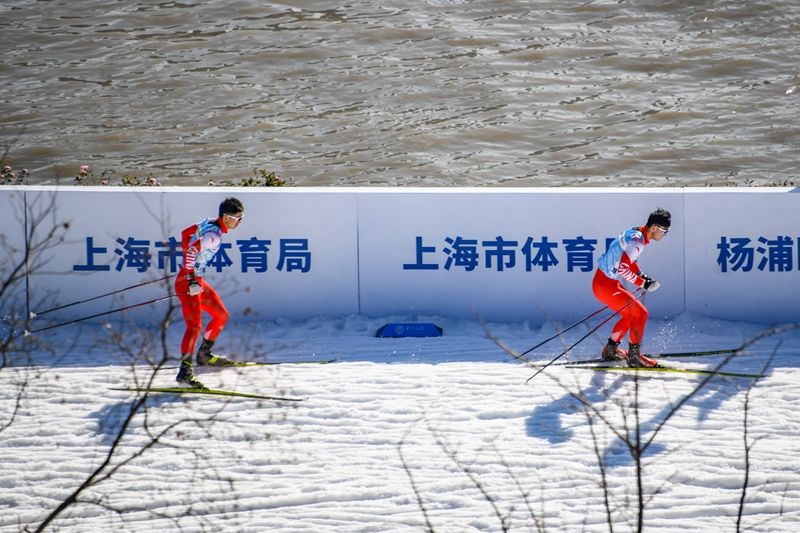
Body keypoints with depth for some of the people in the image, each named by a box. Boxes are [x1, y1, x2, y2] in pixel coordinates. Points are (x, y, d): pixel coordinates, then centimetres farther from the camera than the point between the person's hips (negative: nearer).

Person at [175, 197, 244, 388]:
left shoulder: (209, 223, 7)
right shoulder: (214, 235, -21)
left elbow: (185, 233, 19)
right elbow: (191, 250, -31)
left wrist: (189, 261, 26)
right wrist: (191, 278, -28)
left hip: (197, 280, 10)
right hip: (188, 282, -10)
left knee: (221, 315, 20)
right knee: (194, 326, -19)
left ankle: (204, 354, 33)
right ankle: (185, 371, -24)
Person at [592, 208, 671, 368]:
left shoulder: (635, 233, 6)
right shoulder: (637, 242, -24)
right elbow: (622, 269, -29)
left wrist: (642, 276, 9)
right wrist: (643, 283, -20)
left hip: (608, 282, 10)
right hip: (606, 286, -10)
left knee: (631, 314, 22)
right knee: (640, 314, -6)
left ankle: (610, 350, 33)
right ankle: (634, 356, 2)